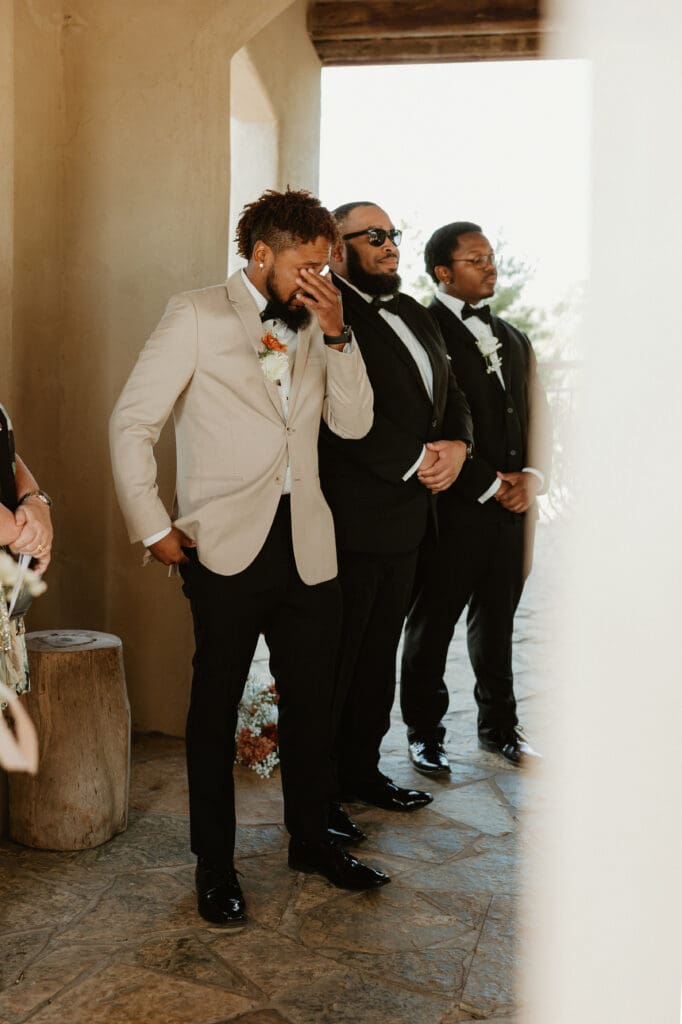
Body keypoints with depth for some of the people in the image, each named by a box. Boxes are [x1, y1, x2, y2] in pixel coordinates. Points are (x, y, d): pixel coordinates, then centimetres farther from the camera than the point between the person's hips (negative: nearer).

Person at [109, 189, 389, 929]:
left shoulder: (316, 326, 13)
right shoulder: (196, 316, -2)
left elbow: (353, 422, 5)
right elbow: (132, 422, -4)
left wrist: (336, 335, -6)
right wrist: (151, 527, -8)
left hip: (306, 546, 5)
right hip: (227, 544, -4)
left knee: (310, 701, 12)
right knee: (216, 706, 7)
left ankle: (310, 839, 31)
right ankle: (214, 866, 21)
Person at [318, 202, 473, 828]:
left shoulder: (415, 315, 17)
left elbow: (450, 393, 17)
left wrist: (456, 445, -3)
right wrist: (416, 460, -17)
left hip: (406, 517, 9)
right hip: (349, 519, -9)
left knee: (379, 653, 17)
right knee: (334, 659, 1)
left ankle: (361, 769, 32)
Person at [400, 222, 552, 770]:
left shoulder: (514, 338, 16)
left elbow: (538, 414, 15)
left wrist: (533, 475, -2)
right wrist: (489, 484, -12)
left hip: (513, 506, 7)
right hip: (452, 509, -6)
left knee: (497, 623, 18)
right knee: (432, 627, 7)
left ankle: (498, 725, 33)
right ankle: (425, 734, 22)